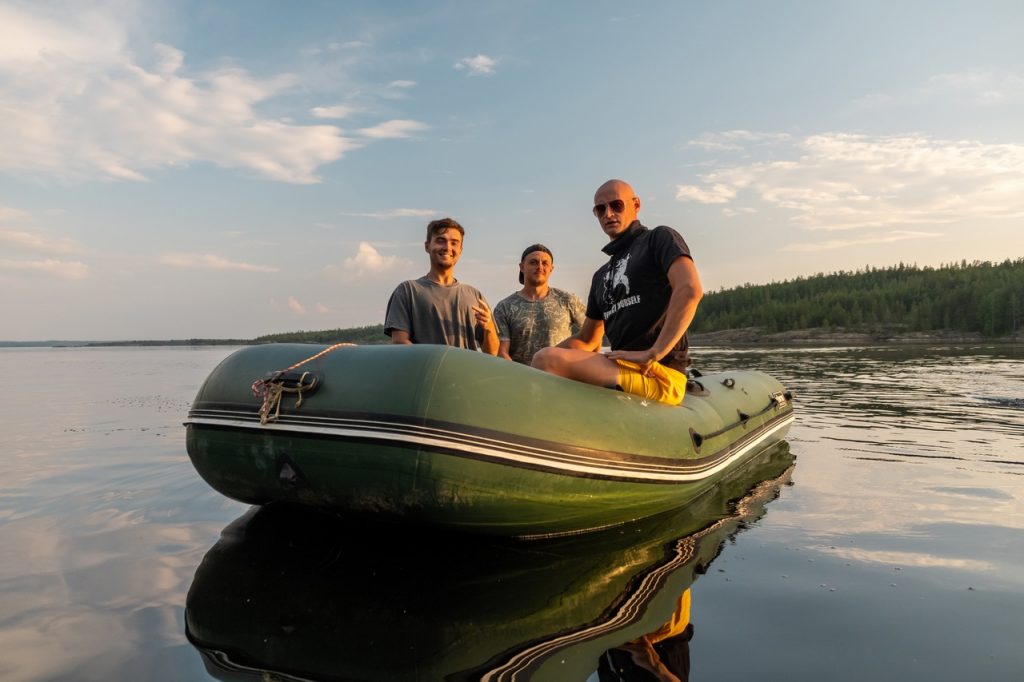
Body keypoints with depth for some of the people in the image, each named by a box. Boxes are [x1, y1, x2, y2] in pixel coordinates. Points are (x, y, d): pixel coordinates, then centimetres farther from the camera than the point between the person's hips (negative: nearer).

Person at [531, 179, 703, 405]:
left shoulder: (660, 239, 5)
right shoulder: (601, 276, 26)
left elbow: (690, 290, -15)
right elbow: (586, 340, 28)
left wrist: (653, 354, -21)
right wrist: (544, 355, 10)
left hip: (659, 375, -8)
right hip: (621, 369, 8)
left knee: (548, 360, -27)